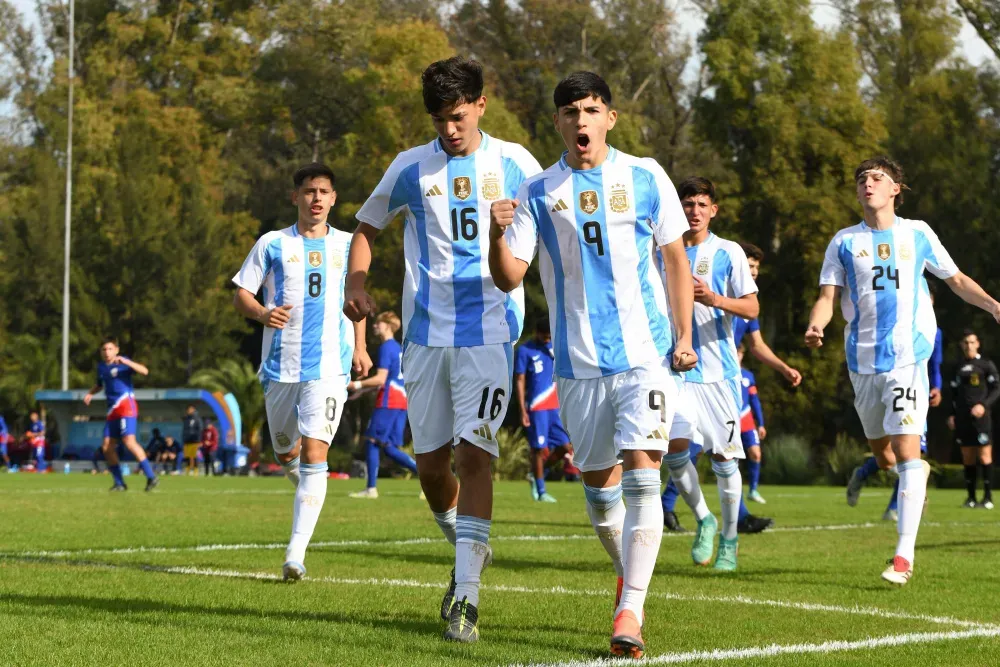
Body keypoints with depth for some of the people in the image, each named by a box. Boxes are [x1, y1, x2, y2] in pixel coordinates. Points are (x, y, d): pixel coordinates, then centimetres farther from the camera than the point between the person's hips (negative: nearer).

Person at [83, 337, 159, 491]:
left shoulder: (123, 362, -6)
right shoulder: (101, 366, 15)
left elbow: (144, 371, -20)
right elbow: (99, 384, 33)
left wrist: (126, 362, -31)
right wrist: (90, 393, 13)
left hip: (126, 405, -8)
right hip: (112, 409, 8)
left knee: (129, 441, -22)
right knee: (107, 447, 3)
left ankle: (151, 477, -20)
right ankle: (119, 483, 12)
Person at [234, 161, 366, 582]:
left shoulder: (347, 245, 9)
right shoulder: (273, 244, 4)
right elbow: (241, 295, 5)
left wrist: (360, 348, 16)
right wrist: (262, 314, -17)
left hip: (329, 366, -1)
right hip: (280, 365, 1)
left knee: (314, 451, -15)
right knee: (286, 453, 11)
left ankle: (296, 554, -19)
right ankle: (310, 491, 49)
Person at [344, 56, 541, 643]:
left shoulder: (514, 163, 3)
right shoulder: (411, 168, 6)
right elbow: (367, 227, 16)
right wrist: (357, 284, -1)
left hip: (491, 330, -3)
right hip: (426, 330, 3)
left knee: (474, 453, -15)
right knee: (430, 463, 5)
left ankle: (466, 596, -15)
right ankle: (470, 549, 33)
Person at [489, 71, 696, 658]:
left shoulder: (646, 177, 1)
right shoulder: (538, 192, 2)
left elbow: (675, 258, 9)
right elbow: (510, 278, -3)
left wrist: (685, 335, 2)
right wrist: (498, 236, -23)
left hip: (646, 353, -2)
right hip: (579, 362, 2)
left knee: (642, 477, -16)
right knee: (599, 487, 10)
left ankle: (630, 615, -17)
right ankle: (628, 572, 37)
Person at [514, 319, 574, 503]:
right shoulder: (524, 350, -3)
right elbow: (519, 381, -4)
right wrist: (523, 410, -9)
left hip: (555, 406, 5)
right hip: (536, 407, -5)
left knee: (565, 447, 0)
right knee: (540, 449, -4)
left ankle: (536, 475, 19)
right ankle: (541, 492, 4)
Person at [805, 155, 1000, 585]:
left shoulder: (917, 234, 7)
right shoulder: (844, 242, 8)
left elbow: (957, 280, 16)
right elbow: (828, 296, 1)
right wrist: (815, 326, -21)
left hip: (908, 355, -3)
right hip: (863, 358, 3)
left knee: (905, 446, -16)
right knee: (879, 448, 13)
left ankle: (904, 555, -19)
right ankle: (916, 472, 51)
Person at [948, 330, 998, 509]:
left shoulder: (986, 365, 3)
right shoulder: (958, 367, 18)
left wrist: (984, 405, -15)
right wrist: (952, 414, 12)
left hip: (980, 416, -5)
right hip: (962, 418, 5)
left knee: (984, 456, -8)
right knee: (967, 458, 5)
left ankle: (988, 497, -6)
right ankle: (971, 497, 9)